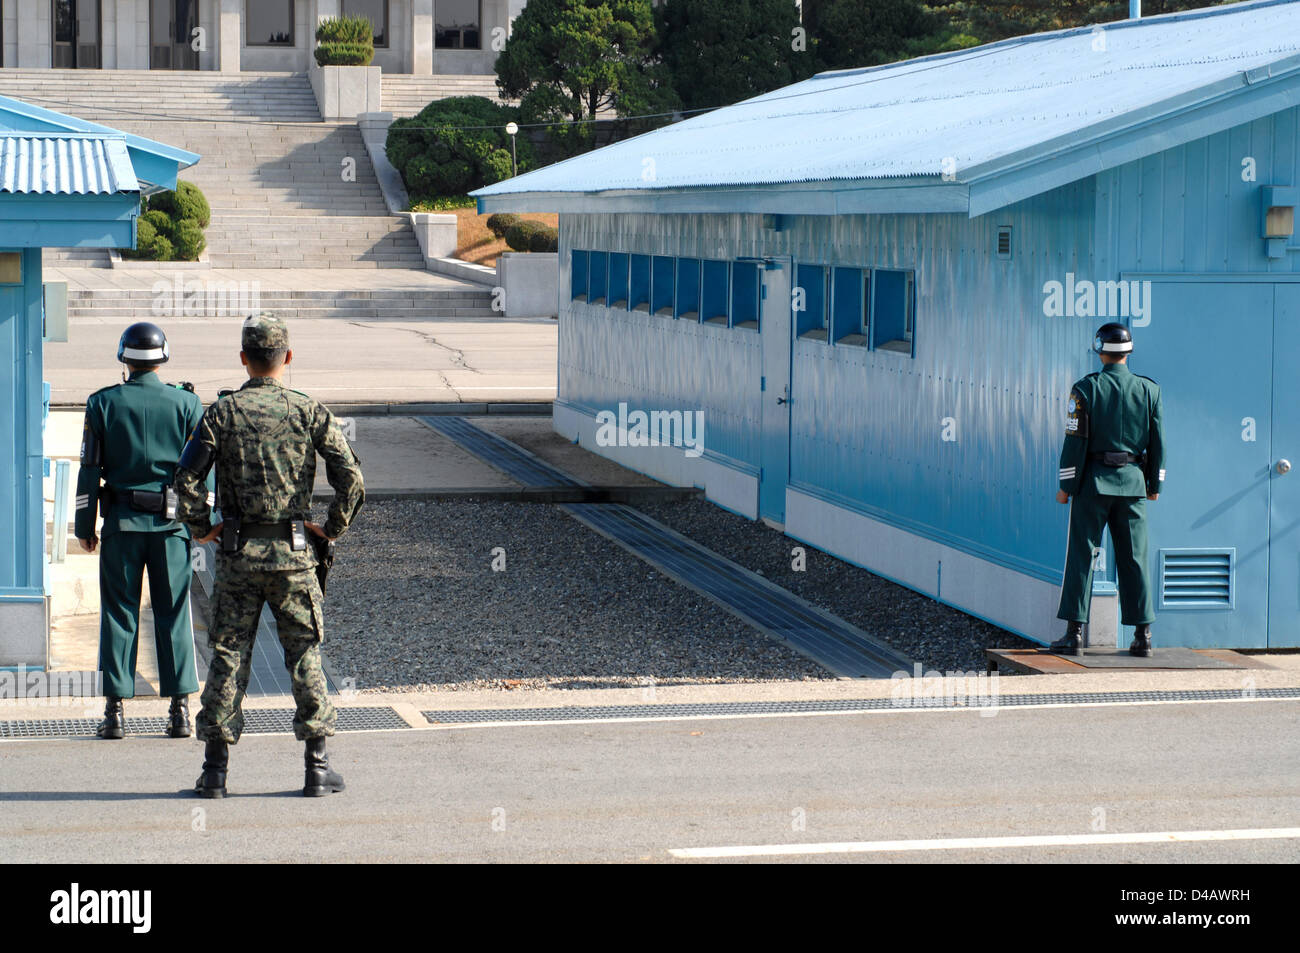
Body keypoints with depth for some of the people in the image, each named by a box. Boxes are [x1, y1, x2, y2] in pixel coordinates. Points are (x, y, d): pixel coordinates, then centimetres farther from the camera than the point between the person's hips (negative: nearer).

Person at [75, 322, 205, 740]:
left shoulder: (103, 404, -1)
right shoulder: (185, 403, 0)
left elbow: (89, 468, -1)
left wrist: (84, 525, 5)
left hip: (122, 521, -1)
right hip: (172, 521, 1)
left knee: (119, 615, 4)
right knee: (174, 614, 5)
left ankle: (115, 711, 2)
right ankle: (180, 710, 3)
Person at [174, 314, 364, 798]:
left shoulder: (222, 413, -2)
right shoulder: (308, 412, -2)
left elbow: (186, 476, -9)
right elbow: (350, 476, -9)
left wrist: (201, 528, 5)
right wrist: (334, 527, 4)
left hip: (237, 553, 0)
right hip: (293, 553, 0)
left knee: (228, 655, 5)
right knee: (304, 654, 7)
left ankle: (215, 770, 6)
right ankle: (317, 766, 7)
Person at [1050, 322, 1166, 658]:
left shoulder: (1085, 389, -8)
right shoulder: (1149, 390, 2)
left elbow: (1076, 441, -9)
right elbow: (1157, 442, 5)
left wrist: (1066, 486, -2)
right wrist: (1154, 485, 15)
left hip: (1093, 482, -3)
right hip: (1133, 482, 3)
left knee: (1081, 555, 2)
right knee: (1134, 558, 7)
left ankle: (1074, 633, -1)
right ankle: (1143, 636, 6)